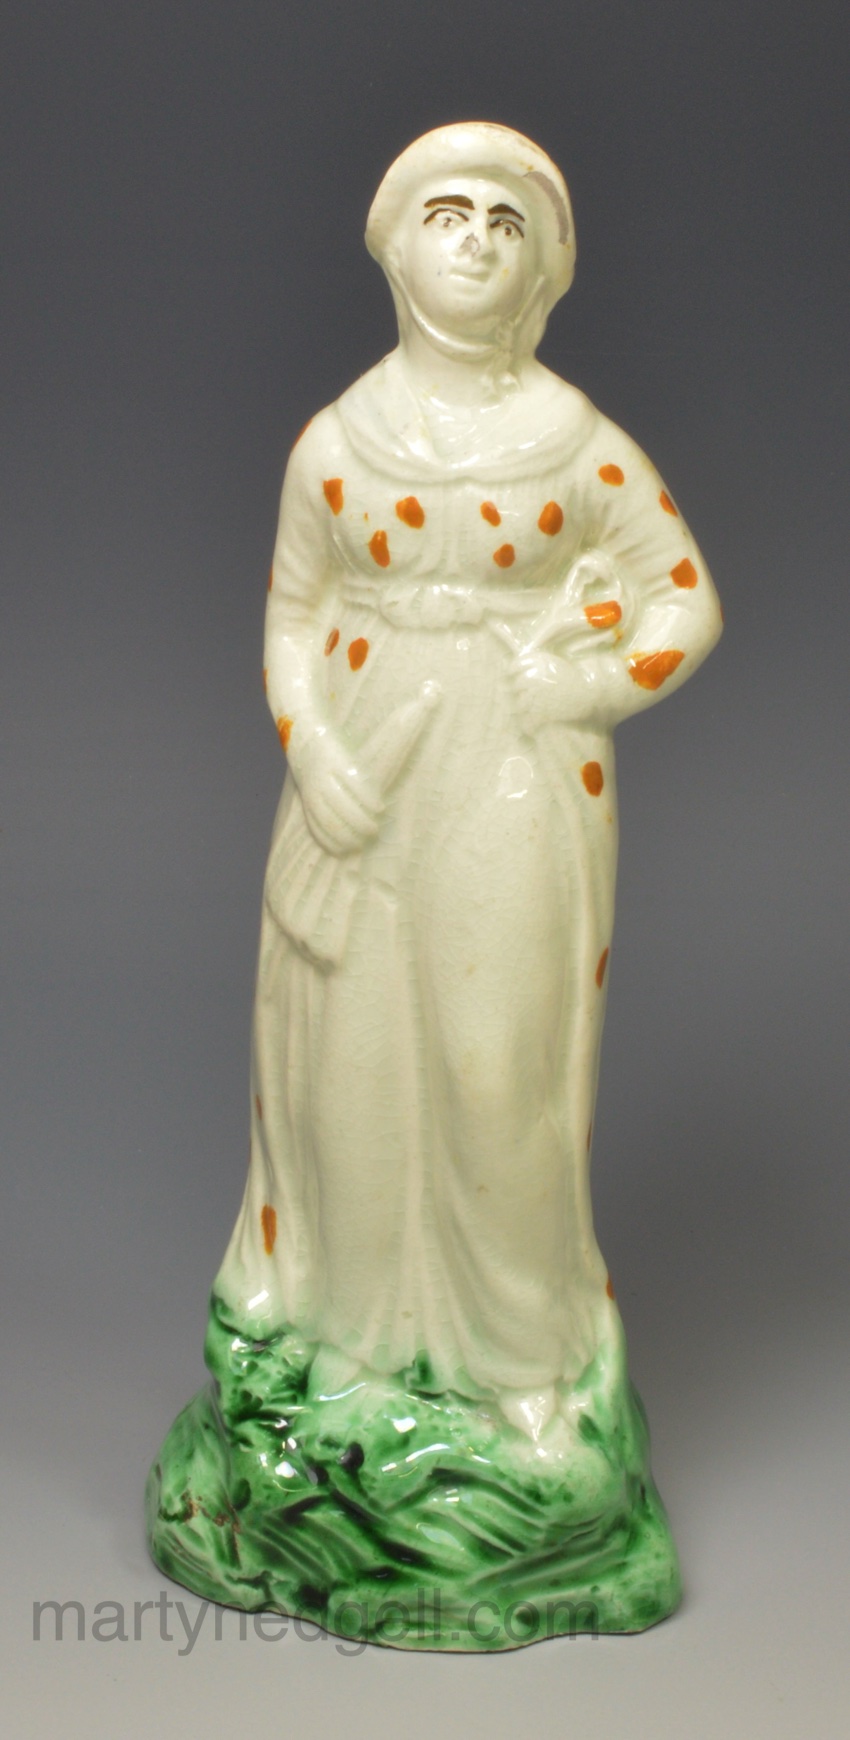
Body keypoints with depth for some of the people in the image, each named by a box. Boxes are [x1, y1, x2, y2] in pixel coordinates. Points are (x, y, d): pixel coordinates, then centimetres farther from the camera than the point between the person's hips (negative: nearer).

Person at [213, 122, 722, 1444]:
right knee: (355, 1054, 7)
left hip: (516, 794, -2)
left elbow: (690, 602, 4)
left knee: (505, 1064, 2)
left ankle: (523, 1348, 21)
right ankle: (359, 1321, 28)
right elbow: (291, 619, 9)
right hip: (364, 791, 2)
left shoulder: (578, 446, -1)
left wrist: (580, 690, -9)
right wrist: (311, 756, -7)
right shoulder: (334, 444, 3)